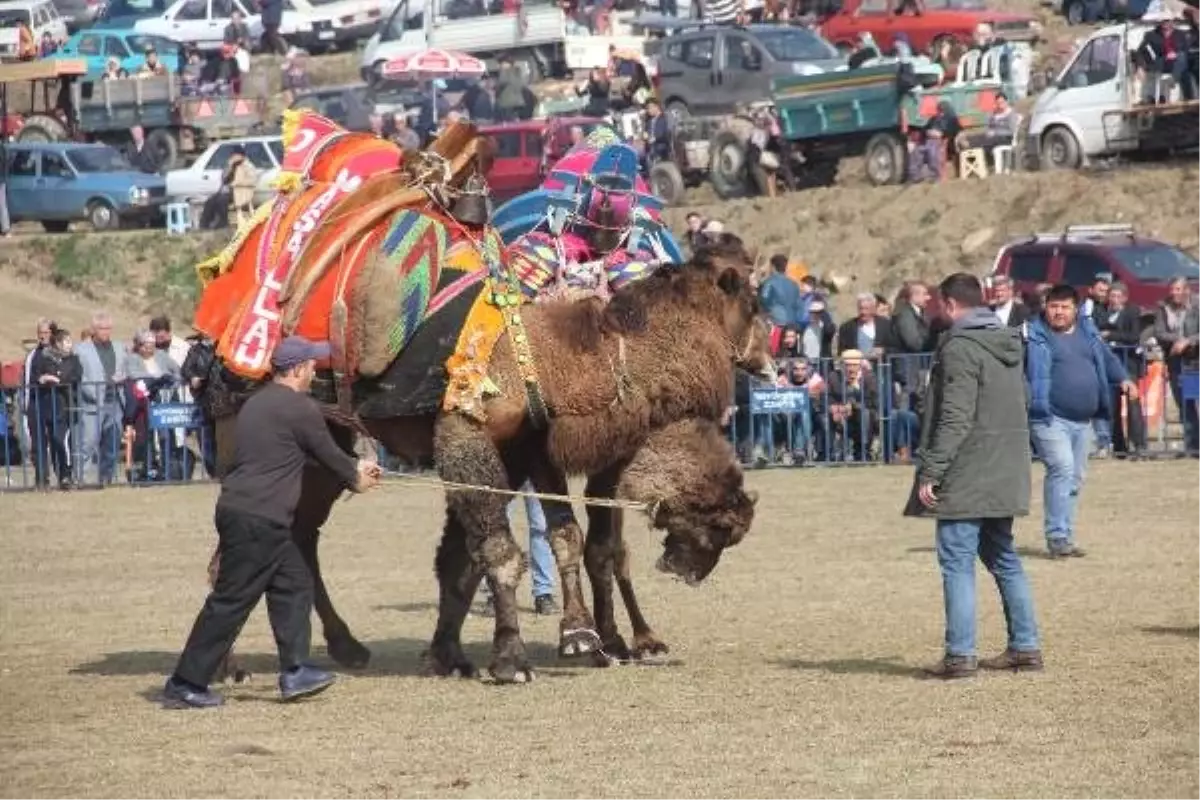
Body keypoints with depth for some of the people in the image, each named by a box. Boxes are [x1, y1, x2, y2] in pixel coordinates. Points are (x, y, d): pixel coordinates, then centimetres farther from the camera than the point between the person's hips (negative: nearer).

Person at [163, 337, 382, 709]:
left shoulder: (258, 403, 19)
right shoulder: (299, 409, -10)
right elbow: (327, 454, 3)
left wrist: (355, 467, 35)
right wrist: (355, 479, 24)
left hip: (237, 508, 10)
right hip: (258, 520, -10)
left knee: (293, 585, 15)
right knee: (230, 601, -4)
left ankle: (295, 673, 15)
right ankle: (185, 684, -1)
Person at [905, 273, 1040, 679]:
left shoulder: (960, 347, -14)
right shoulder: (1008, 344, 14)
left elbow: (954, 418, -20)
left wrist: (930, 472, -18)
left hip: (965, 478, -9)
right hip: (1004, 476, 9)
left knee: (957, 562, -5)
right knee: (1003, 559, 16)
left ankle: (960, 654, -7)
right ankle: (1025, 646, 18)